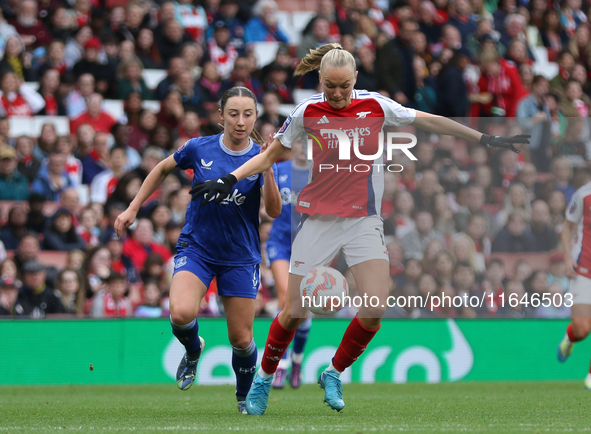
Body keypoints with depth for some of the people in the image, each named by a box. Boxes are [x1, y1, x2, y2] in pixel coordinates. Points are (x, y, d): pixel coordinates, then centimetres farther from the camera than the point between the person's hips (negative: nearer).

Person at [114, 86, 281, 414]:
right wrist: (133, 208, 10)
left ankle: (245, 396, 31)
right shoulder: (199, 149, -6)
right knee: (181, 314, -26)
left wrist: (267, 171, -32)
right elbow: (163, 169, 13)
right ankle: (193, 350, 10)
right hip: (196, 248, 0)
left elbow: (274, 211, -18)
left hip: (240, 256, 0)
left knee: (241, 339, 1)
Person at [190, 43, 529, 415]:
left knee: (375, 309, -15)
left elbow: (430, 121, 5)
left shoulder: (375, 106, -4)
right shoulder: (307, 112, -5)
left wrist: (487, 140, 6)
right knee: (294, 313, -4)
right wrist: (230, 180, -8)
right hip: (318, 220, -1)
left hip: (364, 221, 1)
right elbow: (270, 156, 6)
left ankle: (334, 374, 9)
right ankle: (265, 377, 21)